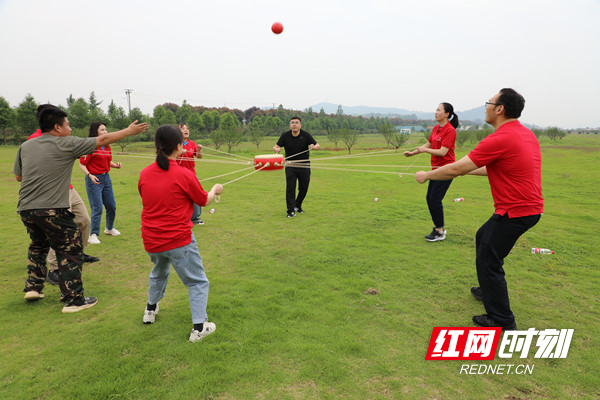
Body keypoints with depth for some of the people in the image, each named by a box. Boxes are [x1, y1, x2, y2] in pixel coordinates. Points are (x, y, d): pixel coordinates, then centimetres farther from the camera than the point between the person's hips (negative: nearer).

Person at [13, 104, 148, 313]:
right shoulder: (66, 144, -6)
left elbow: (18, 176, 20)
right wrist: (130, 131, 9)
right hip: (52, 210, -7)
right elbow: (103, 140, 0)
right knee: (70, 252, 4)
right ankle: (74, 300, 9)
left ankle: (33, 287, 31)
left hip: (25, 209, 7)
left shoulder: (25, 146, 10)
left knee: (38, 245, 30)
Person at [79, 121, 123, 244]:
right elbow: (82, 164, -13)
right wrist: (90, 175, -27)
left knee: (111, 206, 14)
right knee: (97, 208, -5)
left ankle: (109, 228, 36)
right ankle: (93, 235, 8)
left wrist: (116, 165, -1)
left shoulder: (107, 146, 8)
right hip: (94, 179, -7)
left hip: (106, 178, 7)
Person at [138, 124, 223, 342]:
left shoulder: (144, 174, -2)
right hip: (179, 241, -6)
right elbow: (204, 200, -2)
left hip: (151, 241, 6)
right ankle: (199, 327, 6)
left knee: (159, 273, 33)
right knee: (198, 282, 8)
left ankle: (150, 310, 48)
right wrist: (215, 190, 19)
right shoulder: (185, 175, -16)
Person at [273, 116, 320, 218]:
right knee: (290, 187, -10)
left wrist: (314, 147, -33)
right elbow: (275, 146, -2)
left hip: (304, 166, 1)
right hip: (290, 166, 0)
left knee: (304, 188, 8)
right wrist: (276, 149, -27)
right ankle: (291, 210, -5)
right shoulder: (285, 135, -1)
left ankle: (298, 205, 33)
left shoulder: (306, 135, -4)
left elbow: (318, 146, -9)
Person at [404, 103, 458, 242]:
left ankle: (440, 231, 6)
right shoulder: (436, 128, 11)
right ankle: (439, 227, 23)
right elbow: (428, 144, 21)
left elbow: (443, 152, -20)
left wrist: (425, 150, -16)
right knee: (429, 198, 10)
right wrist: (412, 153, 15)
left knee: (435, 199, -8)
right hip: (436, 168, 9)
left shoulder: (450, 130, -15)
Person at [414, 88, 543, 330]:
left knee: (488, 262, -1)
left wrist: (426, 176, -3)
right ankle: (489, 290, 40)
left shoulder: (500, 139, -20)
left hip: (515, 212, -10)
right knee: (483, 237, 26)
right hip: (530, 207, 10)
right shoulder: (527, 134, 10)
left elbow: (455, 169, -17)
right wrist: (470, 170, 25)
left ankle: (502, 321, 9)